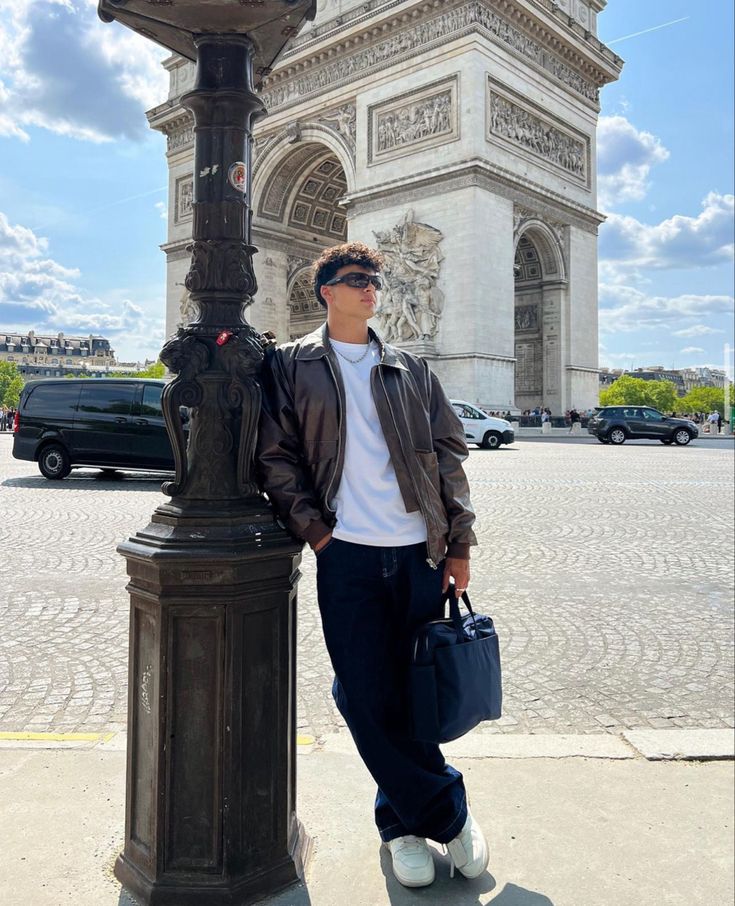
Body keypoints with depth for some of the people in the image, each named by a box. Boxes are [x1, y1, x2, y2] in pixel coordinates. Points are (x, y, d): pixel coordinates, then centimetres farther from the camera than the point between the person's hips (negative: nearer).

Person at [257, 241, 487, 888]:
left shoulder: (411, 369, 14)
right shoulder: (291, 366, 8)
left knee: (414, 694, 9)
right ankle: (447, 811, 22)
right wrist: (315, 530, -8)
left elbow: (450, 452, 11)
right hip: (347, 555, -2)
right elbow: (275, 455, 2)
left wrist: (459, 544, 5)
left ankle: (402, 818, 31)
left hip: (420, 553, 2)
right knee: (366, 699, 1)